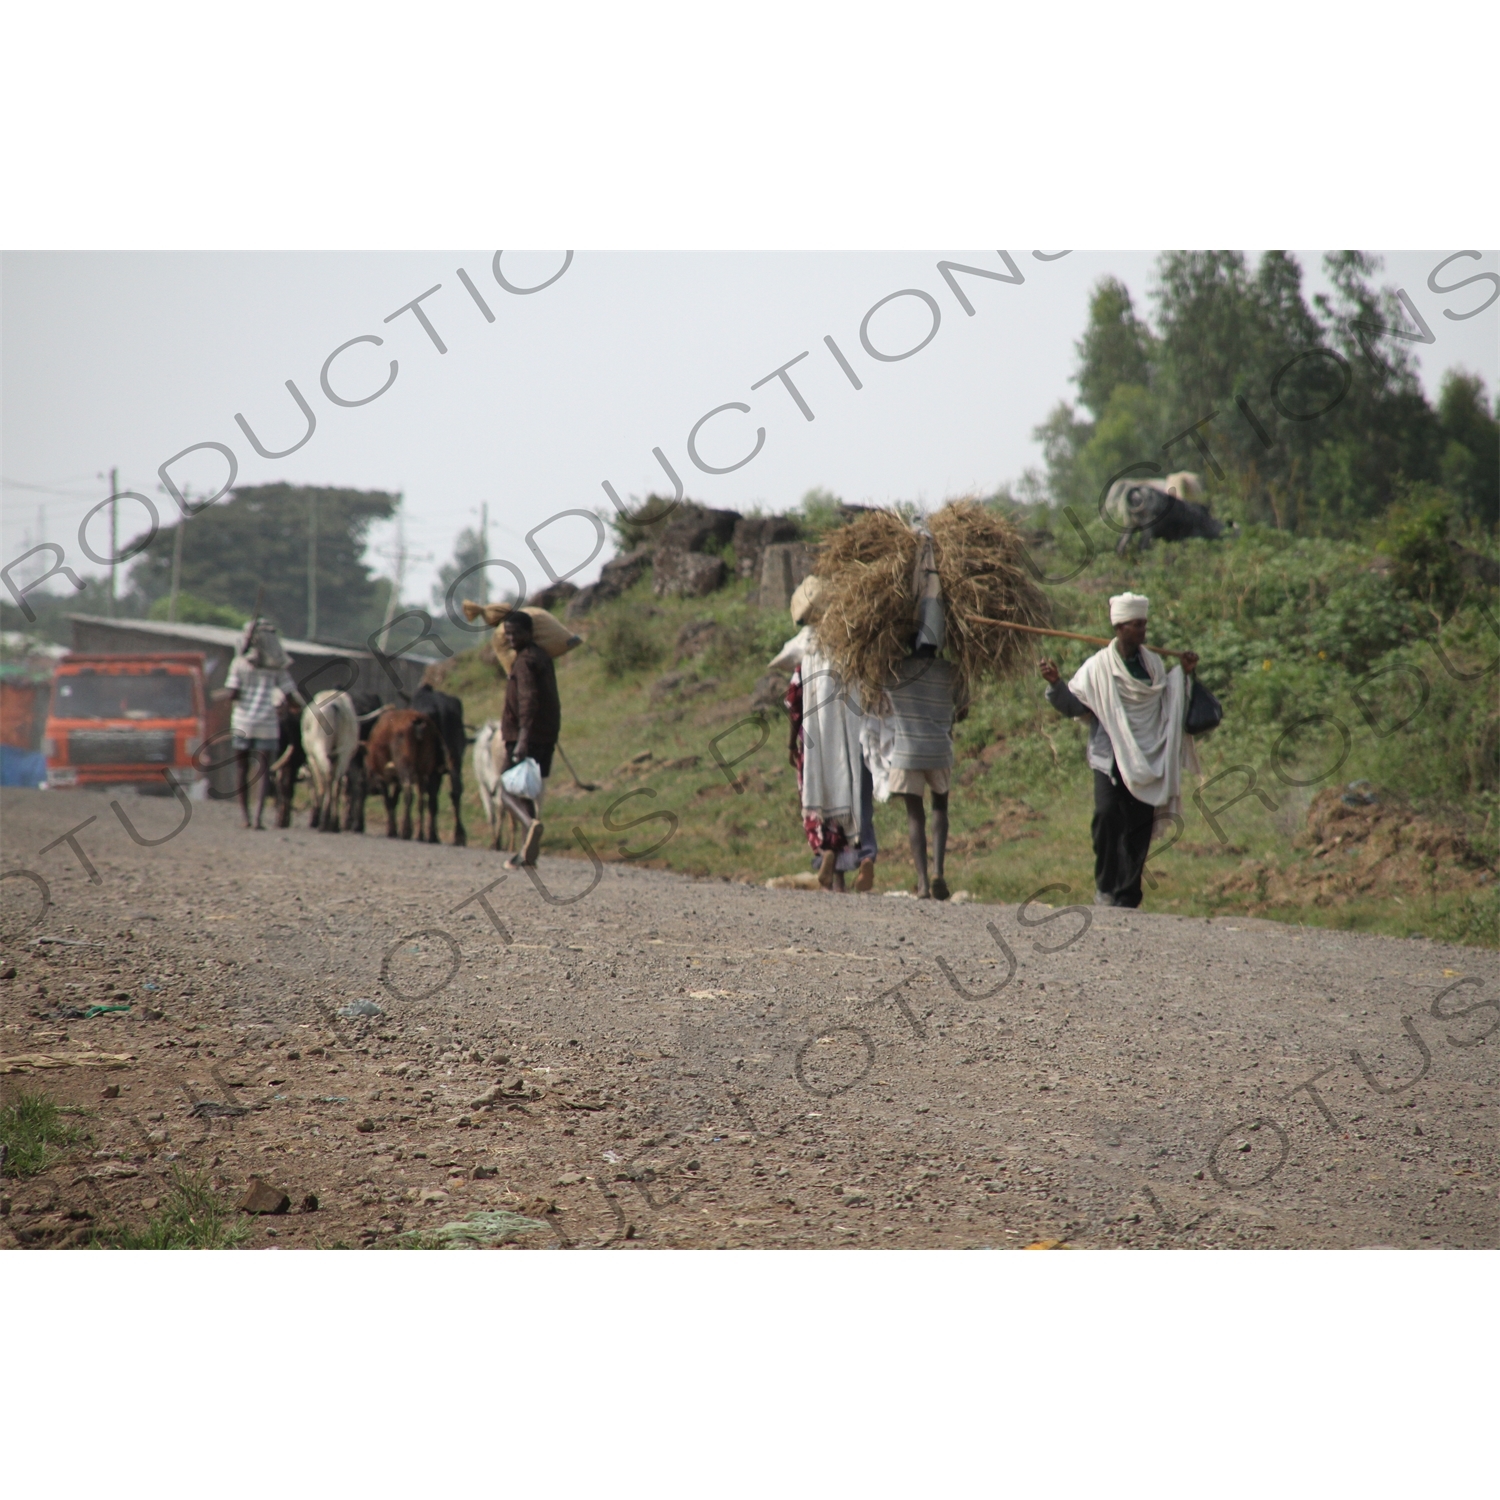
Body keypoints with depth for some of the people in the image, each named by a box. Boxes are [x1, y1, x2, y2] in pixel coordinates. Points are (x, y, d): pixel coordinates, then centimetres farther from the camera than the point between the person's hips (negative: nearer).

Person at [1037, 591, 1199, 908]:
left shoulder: (1153, 663, 11)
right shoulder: (1098, 667, -3)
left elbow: (1168, 700, 24)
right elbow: (1074, 704, -4)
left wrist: (1184, 673, 16)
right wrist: (1056, 683, -19)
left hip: (1147, 760, 4)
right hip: (1111, 757, -4)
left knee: (1139, 826, 0)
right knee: (1107, 813, -20)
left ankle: (1126, 896, 7)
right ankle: (1104, 887, -6)